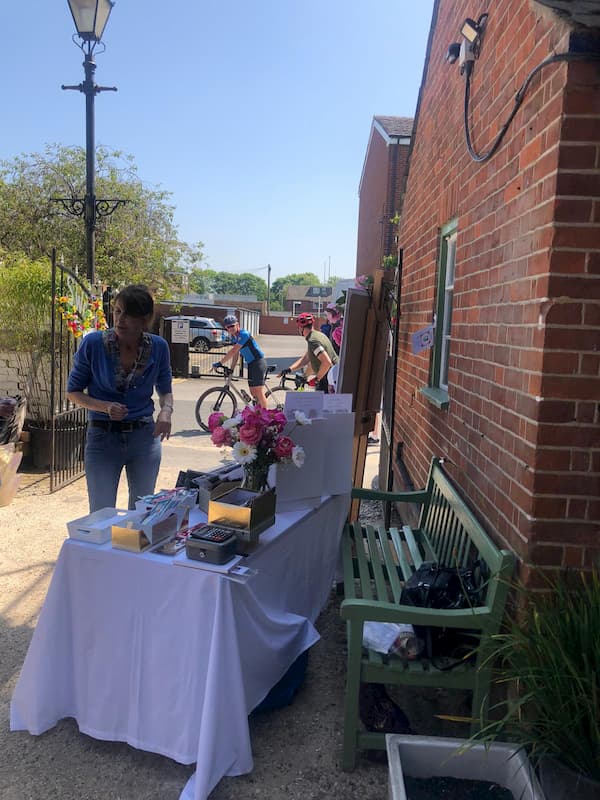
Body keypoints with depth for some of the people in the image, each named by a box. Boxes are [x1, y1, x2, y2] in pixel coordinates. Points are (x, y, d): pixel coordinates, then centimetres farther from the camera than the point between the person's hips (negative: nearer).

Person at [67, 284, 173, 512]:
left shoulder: (158, 347, -5)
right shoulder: (93, 343, -11)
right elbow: (73, 391, -1)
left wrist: (166, 411, -12)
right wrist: (105, 407, -19)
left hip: (144, 436, 2)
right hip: (102, 437, -2)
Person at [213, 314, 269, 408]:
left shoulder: (243, 334, -19)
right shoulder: (234, 336, 10)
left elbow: (233, 351, -25)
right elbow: (236, 354, 14)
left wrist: (220, 363, -22)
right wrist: (231, 369, 9)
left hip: (258, 363, -9)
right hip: (250, 364, 9)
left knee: (259, 391, -11)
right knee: (253, 392, 9)